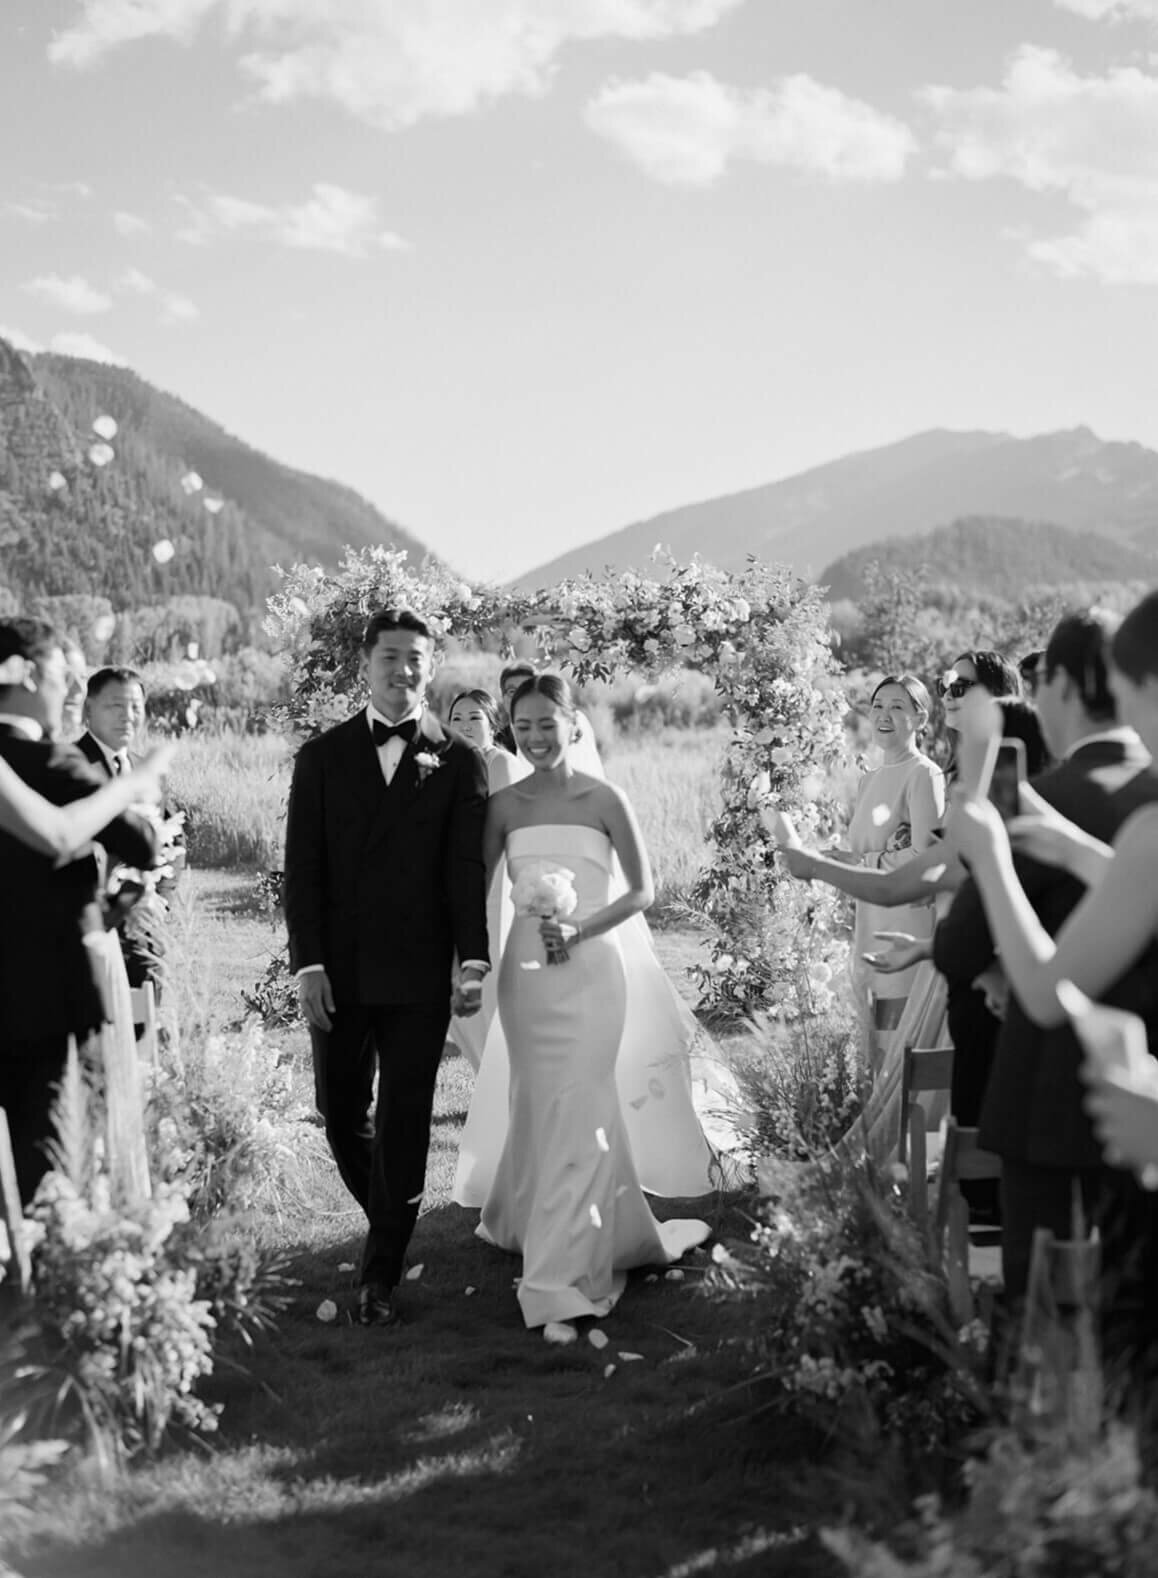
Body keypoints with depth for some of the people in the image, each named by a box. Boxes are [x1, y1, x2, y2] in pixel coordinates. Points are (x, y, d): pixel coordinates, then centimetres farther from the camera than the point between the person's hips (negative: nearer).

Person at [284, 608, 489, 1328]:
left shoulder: (459, 763, 3)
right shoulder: (323, 757, 6)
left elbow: (468, 869, -2)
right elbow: (303, 868, 2)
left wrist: (474, 959, -13)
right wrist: (308, 963, -6)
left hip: (418, 976, -2)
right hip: (338, 973, 2)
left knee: (404, 1126, 0)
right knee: (342, 1114, 9)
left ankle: (382, 1275, 9)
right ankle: (391, 1222, 33)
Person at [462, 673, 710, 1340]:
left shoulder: (604, 799, -2)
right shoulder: (505, 805, 6)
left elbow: (644, 889, -1)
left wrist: (579, 930, -13)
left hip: (587, 969, -3)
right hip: (524, 970, 3)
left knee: (571, 1114, -6)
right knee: (539, 1107, 10)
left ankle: (556, 1285, -3)